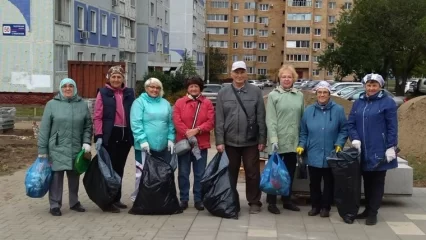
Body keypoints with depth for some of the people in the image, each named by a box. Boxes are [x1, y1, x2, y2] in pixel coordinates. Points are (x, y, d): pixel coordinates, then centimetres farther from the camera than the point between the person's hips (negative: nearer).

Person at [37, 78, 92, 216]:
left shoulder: (82, 105, 6)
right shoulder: (52, 104, -1)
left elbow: (88, 126, 10)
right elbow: (44, 128, -2)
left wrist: (87, 142, -5)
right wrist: (42, 149, -5)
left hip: (76, 149, 3)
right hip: (57, 149, -3)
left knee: (74, 176, 12)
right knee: (56, 176, -3)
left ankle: (74, 202, 26)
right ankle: (55, 205, 6)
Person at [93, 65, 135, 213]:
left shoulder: (129, 93, 11)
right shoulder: (103, 93, -1)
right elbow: (97, 117, -5)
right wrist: (99, 136, -14)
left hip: (125, 135, 4)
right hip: (110, 135, -4)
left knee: (119, 168, 12)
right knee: (110, 168, -1)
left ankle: (116, 198, 21)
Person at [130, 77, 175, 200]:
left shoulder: (165, 103, 14)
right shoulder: (139, 102, -3)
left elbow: (170, 123, 15)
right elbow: (136, 123, -11)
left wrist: (170, 139, 4)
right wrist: (142, 140, -18)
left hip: (163, 146, 5)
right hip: (145, 146, -5)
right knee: (143, 173, -2)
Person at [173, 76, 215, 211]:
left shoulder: (207, 103, 5)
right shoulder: (179, 102, 4)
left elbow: (211, 122, -4)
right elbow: (177, 121, -5)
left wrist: (197, 130, -17)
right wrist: (187, 133, -18)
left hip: (201, 143, 0)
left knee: (200, 174, 5)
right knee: (183, 173, 5)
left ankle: (198, 199, 14)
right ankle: (183, 199, 15)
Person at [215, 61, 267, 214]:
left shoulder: (256, 92, 0)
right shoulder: (223, 93, 3)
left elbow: (261, 118, -1)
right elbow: (219, 119, 1)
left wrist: (262, 139, -4)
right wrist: (219, 141, -5)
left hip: (251, 141, -1)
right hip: (230, 141, 1)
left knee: (252, 173, 5)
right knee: (230, 173, 11)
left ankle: (254, 202, 16)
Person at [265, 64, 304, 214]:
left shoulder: (299, 96, 9)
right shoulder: (273, 95, -2)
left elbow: (303, 118, 10)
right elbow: (270, 119, -9)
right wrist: (273, 139, -18)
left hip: (294, 141, 4)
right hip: (278, 141, -4)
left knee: (290, 172, 13)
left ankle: (287, 200, 25)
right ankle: (271, 202, 12)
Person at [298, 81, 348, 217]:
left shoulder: (338, 110, -4)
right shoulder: (309, 110, 3)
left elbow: (344, 130, 0)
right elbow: (303, 132, 9)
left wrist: (339, 144, -11)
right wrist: (302, 145, -3)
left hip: (330, 156, -2)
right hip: (313, 155, 2)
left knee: (329, 183, 10)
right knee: (314, 183, 11)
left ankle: (326, 207, 23)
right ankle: (315, 205, 26)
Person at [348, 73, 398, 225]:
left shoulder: (388, 102, -4)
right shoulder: (358, 102, 10)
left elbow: (392, 127, -7)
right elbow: (351, 123, 9)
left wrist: (391, 147, -12)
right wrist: (355, 139, -8)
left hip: (379, 150, -5)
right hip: (363, 151, 5)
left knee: (377, 182, 3)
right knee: (366, 181, 14)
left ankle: (373, 212, 8)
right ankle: (368, 209, 24)